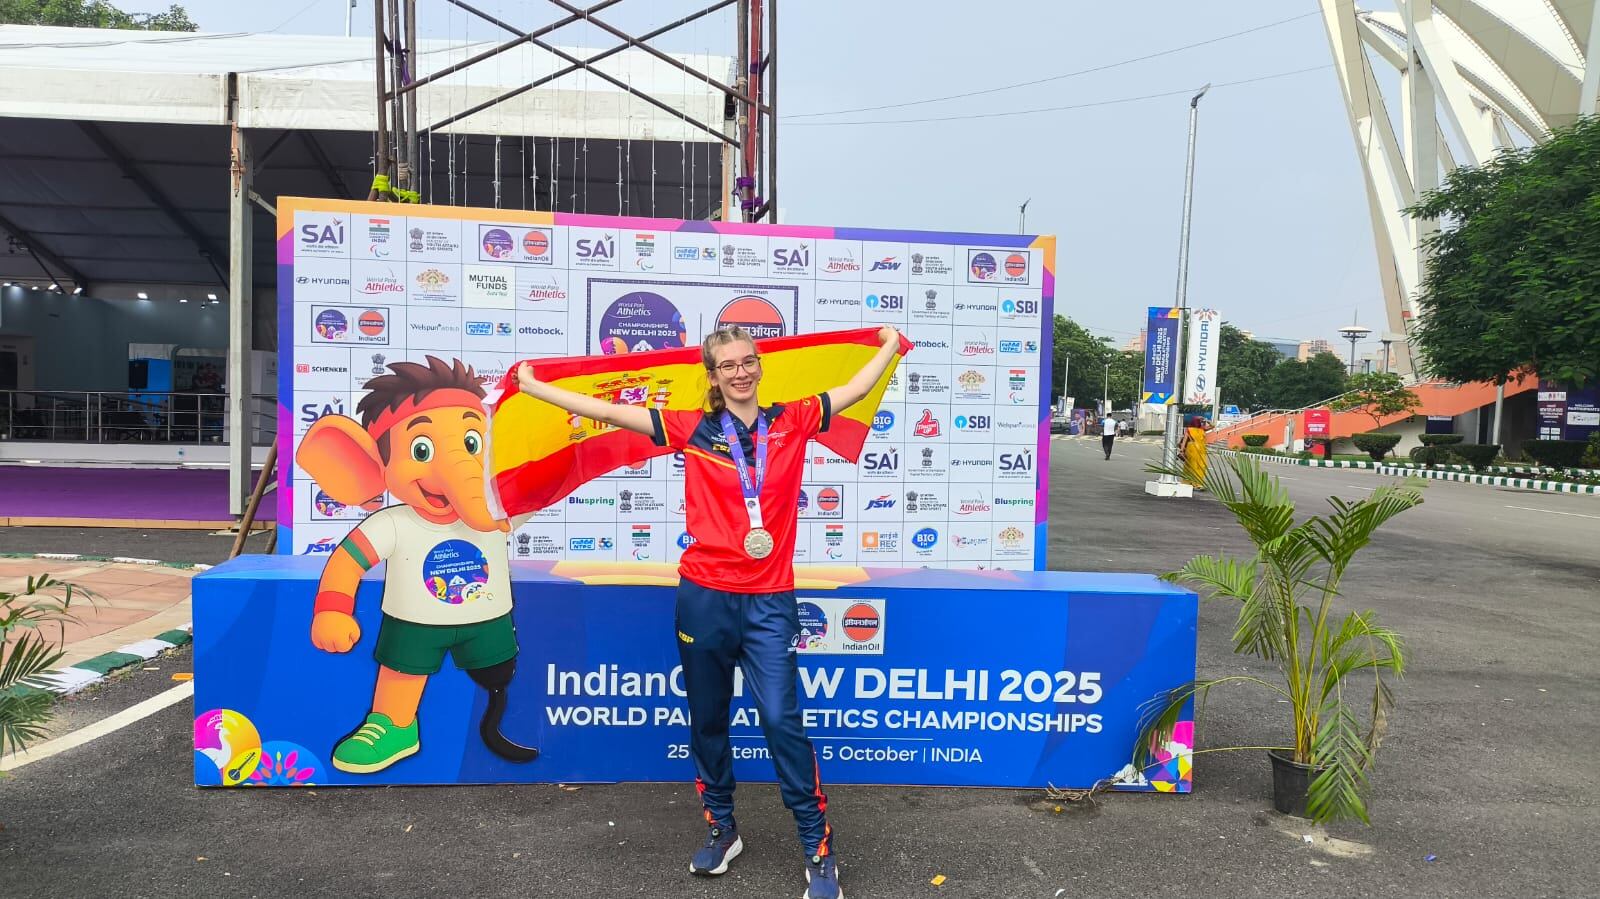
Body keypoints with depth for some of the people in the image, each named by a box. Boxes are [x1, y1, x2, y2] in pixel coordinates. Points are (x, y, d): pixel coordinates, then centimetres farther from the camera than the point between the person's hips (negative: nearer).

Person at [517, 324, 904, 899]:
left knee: (781, 720, -5)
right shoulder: (693, 429, 0)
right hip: (704, 595, 1)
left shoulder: (792, 421, 3)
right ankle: (721, 828, 33)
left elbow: (854, 391, 12)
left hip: (769, 600, -1)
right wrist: (533, 387, 1)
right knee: (707, 719, 13)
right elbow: (610, 412, 0)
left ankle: (819, 846, 9)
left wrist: (890, 345, 21)